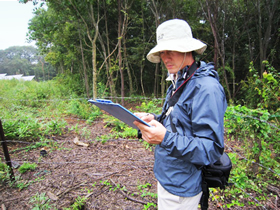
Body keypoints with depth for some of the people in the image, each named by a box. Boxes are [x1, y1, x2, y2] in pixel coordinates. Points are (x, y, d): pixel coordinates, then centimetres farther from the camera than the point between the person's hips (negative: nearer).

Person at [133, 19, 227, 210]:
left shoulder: (206, 88, -24)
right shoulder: (177, 83, 6)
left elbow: (212, 149, -24)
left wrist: (165, 139, -35)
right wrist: (153, 120, -6)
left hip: (182, 187, -8)